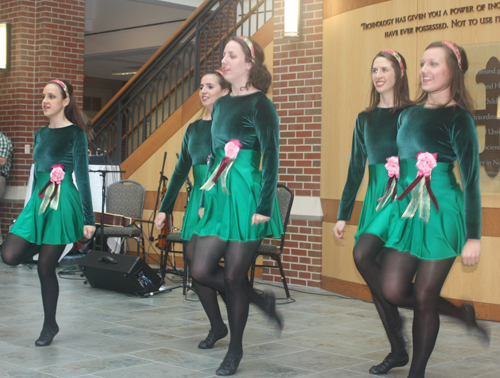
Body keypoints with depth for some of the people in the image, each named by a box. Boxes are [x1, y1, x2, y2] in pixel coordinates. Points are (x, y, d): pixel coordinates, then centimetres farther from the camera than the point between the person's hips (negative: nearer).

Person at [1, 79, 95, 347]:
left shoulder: (75, 133, -5)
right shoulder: (41, 134, 15)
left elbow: (82, 175, -8)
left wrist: (88, 219, -10)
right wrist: (32, 207, 24)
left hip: (62, 202, -7)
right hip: (38, 199, 7)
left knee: (46, 266, -3)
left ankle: (50, 325, 13)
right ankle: (46, 245, 24)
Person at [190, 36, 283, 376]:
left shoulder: (260, 105, -8)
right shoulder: (221, 105, 15)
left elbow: (271, 157, -12)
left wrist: (264, 207, -17)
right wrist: (205, 198, 18)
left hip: (247, 195, -8)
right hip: (219, 195, 8)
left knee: (234, 275, -1)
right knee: (202, 270, 3)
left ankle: (235, 348, 17)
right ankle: (261, 300, 25)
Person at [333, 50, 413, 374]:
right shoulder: (365, 119, 13)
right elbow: (356, 170, 15)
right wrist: (343, 215, 12)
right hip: (374, 198, 6)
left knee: (363, 254, -23)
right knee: (377, 272, 3)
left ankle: (395, 318, -4)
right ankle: (398, 350, 12)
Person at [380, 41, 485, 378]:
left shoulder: (458, 118, -7)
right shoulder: (409, 114, 11)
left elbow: (471, 178, -10)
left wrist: (473, 236, -13)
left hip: (442, 213, -6)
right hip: (407, 211, 6)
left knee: (424, 297, 0)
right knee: (393, 291, 1)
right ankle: (461, 313, 23)